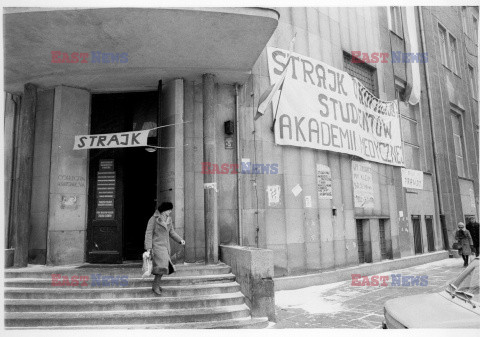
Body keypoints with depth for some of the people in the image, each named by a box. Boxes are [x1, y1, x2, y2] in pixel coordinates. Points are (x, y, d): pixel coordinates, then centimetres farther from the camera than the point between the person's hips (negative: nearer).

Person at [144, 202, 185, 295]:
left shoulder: (168, 219, 7)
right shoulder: (153, 219, -12)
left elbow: (171, 232, 13)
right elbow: (148, 233, -12)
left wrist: (180, 240, 0)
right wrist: (148, 248, -17)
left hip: (165, 245, 7)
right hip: (157, 245, -7)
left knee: (164, 265, 7)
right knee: (162, 265, -18)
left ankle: (156, 284, 24)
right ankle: (156, 286, -6)